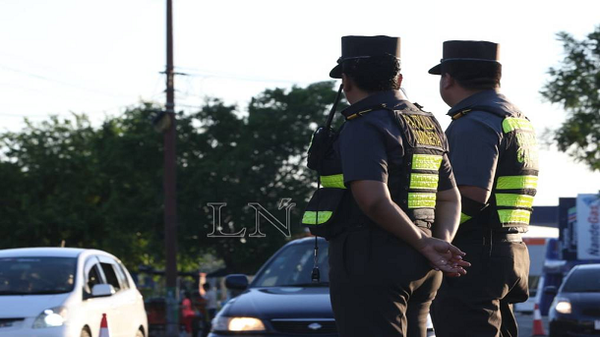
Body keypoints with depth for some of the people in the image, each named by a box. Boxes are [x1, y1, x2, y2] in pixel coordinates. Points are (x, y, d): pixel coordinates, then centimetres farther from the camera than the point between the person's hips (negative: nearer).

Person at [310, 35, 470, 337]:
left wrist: (424, 243, -14)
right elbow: (450, 199, 16)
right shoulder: (426, 127, 16)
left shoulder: (365, 128, -13)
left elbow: (374, 200, -24)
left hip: (371, 263, -9)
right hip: (416, 269, 9)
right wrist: (442, 242, -1)